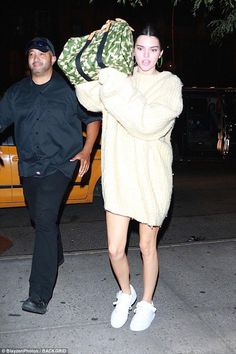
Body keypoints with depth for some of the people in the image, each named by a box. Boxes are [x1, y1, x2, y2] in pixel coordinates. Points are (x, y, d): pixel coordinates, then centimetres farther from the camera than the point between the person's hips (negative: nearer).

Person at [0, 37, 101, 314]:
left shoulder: (69, 89, 2)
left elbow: (93, 118, 8)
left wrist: (86, 151, -3)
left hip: (58, 165, -5)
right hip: (29, 167, 5)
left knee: (45, 219, -18)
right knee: (40, 218, 18)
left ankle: (40, 295, -16)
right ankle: (55, 257, 47)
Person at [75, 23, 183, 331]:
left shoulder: (169, 84, -6)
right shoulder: (121, 80, 6)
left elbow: (150, 122, -22)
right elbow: (91, 100, -8)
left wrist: (115, 86, -24)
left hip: (151, 176, -3)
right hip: (118, 175, 3)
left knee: (147, 247, 12)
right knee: (115, 249, 6)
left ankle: (147, 303, 35)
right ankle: (125, 293, 36)